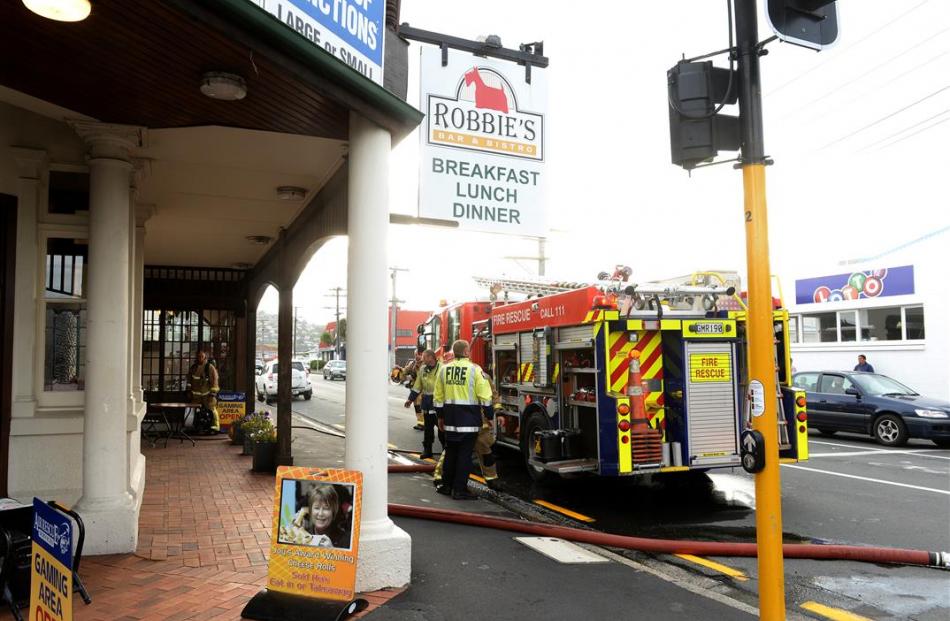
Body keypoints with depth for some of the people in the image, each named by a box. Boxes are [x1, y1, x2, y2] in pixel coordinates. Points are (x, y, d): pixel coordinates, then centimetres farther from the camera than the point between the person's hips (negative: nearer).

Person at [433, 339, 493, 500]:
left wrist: (440, 416, 20)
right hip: (469, 418, -5)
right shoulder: (474, 369, -10)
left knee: (450, 452, 16)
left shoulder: (444, 369, 5)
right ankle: (460, 490, 4)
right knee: (465, 454, 1)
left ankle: (446, 485, 24)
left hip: (450, 419, 5)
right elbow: (485, 396, -11)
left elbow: (438, 396, 10)